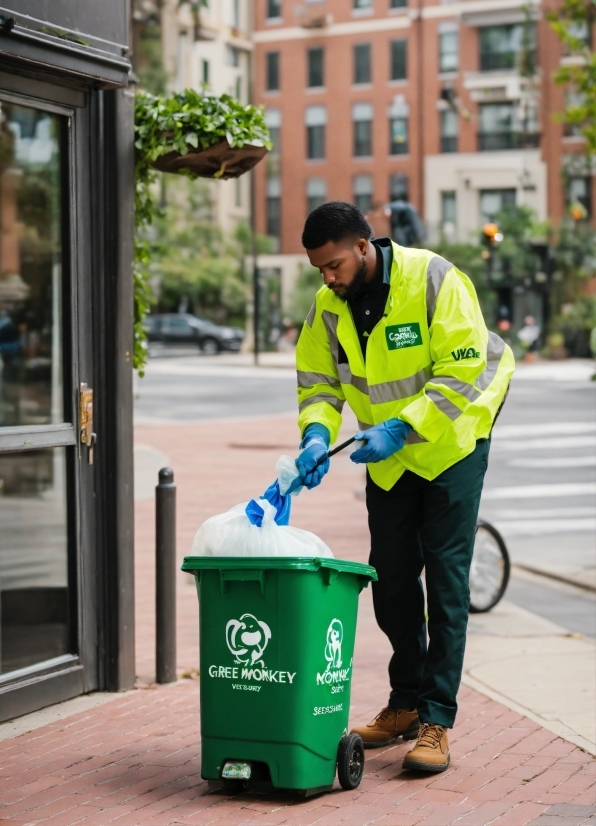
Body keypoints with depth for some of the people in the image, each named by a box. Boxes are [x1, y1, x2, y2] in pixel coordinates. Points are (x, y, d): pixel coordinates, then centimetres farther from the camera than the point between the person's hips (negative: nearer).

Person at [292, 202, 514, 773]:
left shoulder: (433, 280, -22)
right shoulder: (328, 305, -6)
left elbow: (463, 374, -24)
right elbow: (319, 382, 1)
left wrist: (399, 429, -30)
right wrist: (318, 434, -20)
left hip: (451, 444, -5)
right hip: (388, 458, 6)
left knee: (445, 578, -7)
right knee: (390, 578, 10)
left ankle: (436, 721, -3)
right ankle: (406, 703, 26)